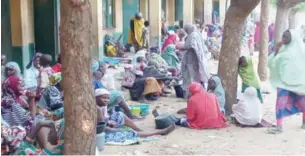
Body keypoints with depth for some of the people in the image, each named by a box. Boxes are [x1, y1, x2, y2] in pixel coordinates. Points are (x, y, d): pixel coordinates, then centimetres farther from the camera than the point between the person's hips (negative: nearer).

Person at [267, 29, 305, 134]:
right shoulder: (282, 49, 6)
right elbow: (271, 63, 3)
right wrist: (276, 51, -9)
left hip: (297, 81, -3)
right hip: (283, 81, 3)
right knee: (281, 102, -9)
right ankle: (279, 126, -7)